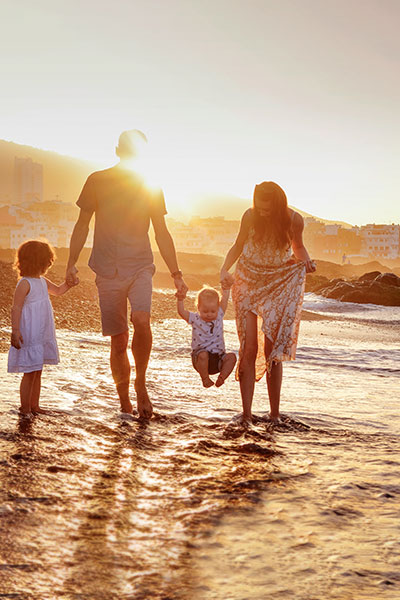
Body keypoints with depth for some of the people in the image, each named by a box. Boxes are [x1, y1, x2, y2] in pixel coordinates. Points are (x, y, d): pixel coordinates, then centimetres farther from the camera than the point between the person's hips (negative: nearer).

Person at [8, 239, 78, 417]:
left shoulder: (43, 282, 11)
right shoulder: (25, 283, -15)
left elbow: (57, 290, 30)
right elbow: (16, 308, -19)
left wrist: (69, 283, 10)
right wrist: (15, 331, -25)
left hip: (43, 335, 9)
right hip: (29, 335, -9)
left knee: (37, 372, 14)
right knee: (30, 373, -2)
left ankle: (34, 405, 24)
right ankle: (25, 408, 9)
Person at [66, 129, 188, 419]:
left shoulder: (150, 186, 7)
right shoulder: (97, 181, 3)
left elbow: (162, 234, 12)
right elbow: (83, 224, 10)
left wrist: (176, 274, 10)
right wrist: (72, 262, 2)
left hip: (140, 266, 0)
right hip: (108, 271, 0)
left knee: (142, 320, -26)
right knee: (119, 340, 1)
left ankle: (141, 382, -4)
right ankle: (124, 397, 20)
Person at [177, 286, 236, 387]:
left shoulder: (219, 316, 7)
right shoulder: (195, 319, 0)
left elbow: (224, 299, 2)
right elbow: (181, 312, -12)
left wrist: (226, 287, -9)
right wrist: (180, 299, -26)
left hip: (218, 357, 2)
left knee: (231, 356, -22)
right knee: (203, 355, -36)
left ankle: (221, 377, -14)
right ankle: (205, 378, -16)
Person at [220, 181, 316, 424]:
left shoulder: (294, 220, -11)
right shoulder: (250, 217, -10)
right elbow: (238, 246, 5)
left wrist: (306, 261, -13)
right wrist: (225, 269, -10)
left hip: (278, 285, 0)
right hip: (248, 283, 0)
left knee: (272, 349, -2)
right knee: (249, 348, -7)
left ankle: (275, 413, 8)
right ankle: (246, 413, -4)